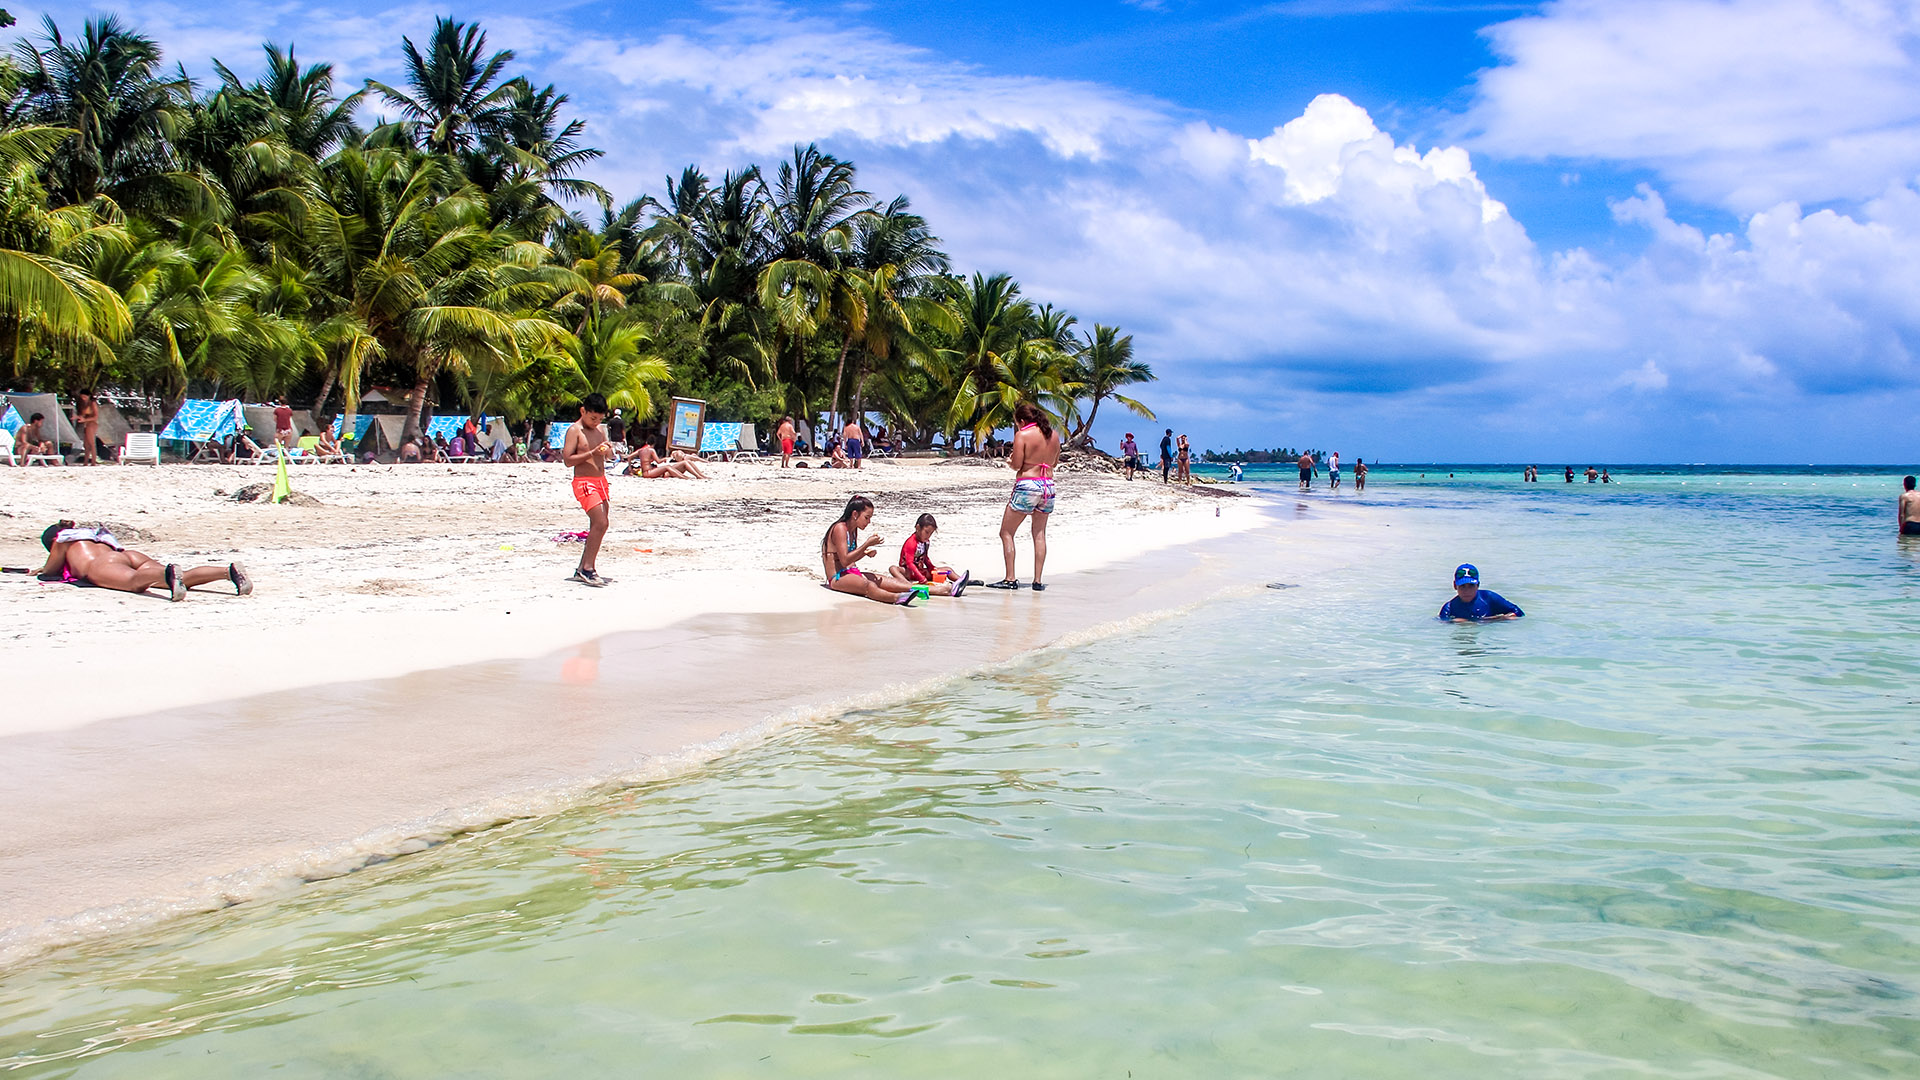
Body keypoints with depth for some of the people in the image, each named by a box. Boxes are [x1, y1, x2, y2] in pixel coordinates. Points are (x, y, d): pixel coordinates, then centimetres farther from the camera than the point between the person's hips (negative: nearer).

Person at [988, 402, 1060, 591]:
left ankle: (1010, 579, -1)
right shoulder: (1054, 434, 8)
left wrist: (1010, 460, 9)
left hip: (1027, 485, -6)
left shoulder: (1022, 435, -10)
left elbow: (1017, 465, -11)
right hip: (1048, 486, 6)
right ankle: (1038, 581, 9)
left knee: (1006, 533, 4)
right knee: (1039, 534, 13)